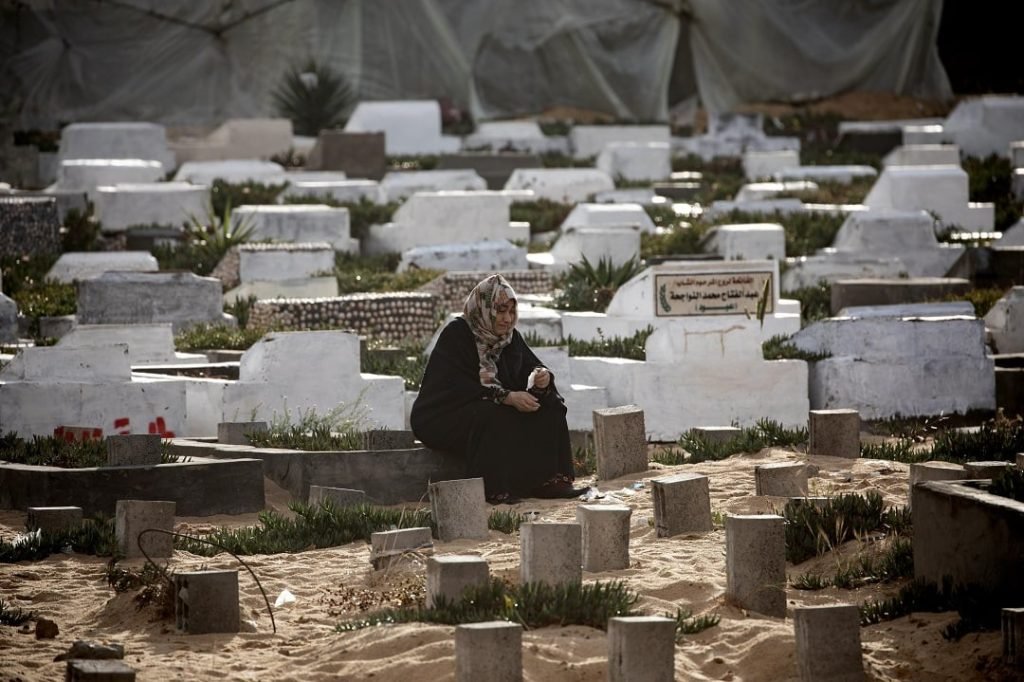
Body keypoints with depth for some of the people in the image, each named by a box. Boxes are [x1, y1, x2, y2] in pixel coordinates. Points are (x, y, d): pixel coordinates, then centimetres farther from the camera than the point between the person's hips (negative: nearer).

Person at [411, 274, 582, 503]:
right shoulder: (456, 335, -17)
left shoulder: (510, 337, 5)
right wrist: (507, 397, -34)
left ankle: (545, 480, -15)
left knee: (549, 405, -9)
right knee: (494, 419, -36)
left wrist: (541, 377, -22)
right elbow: (459, 387, -26)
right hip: (442, 418, -7)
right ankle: (495, 490, -33)